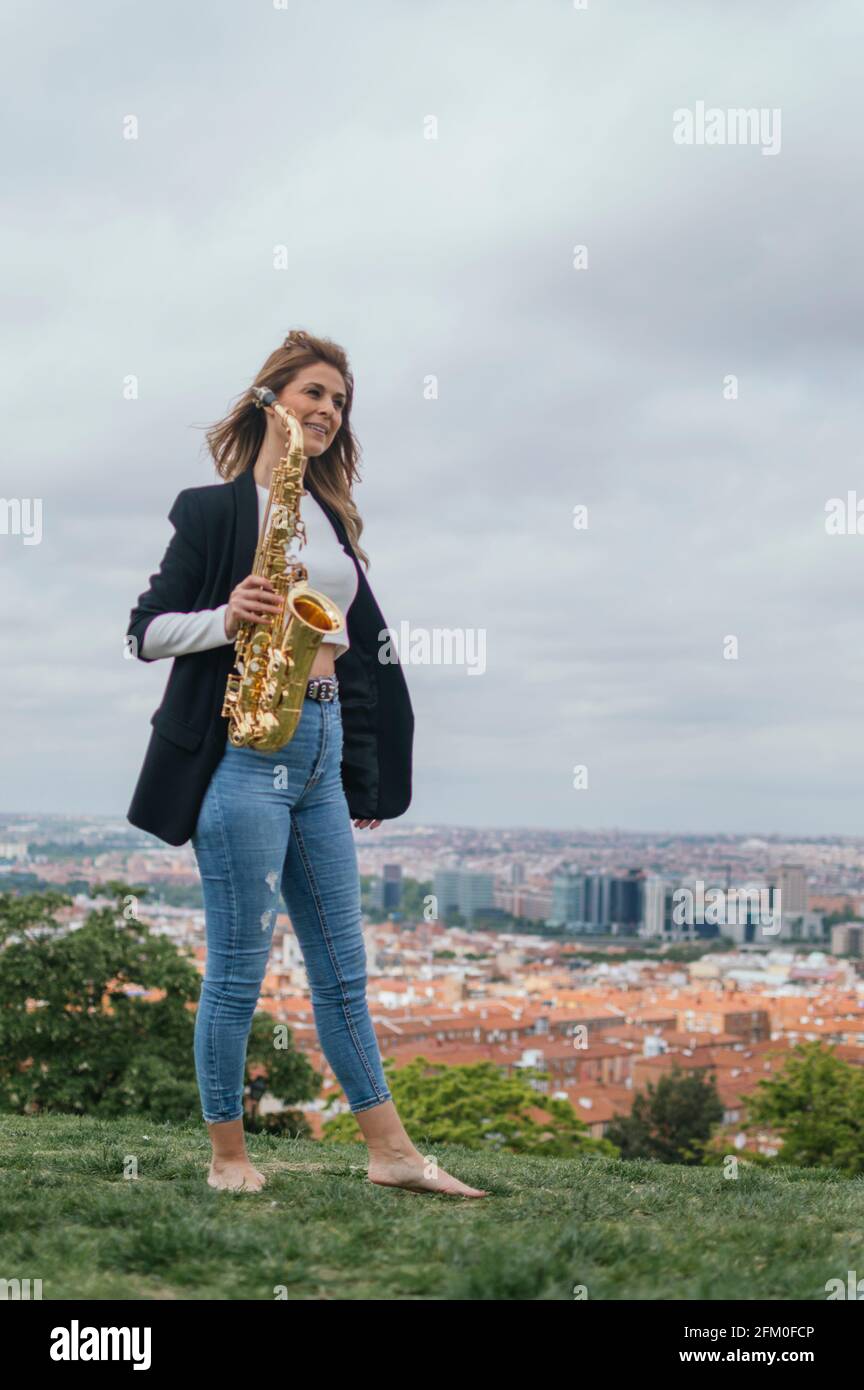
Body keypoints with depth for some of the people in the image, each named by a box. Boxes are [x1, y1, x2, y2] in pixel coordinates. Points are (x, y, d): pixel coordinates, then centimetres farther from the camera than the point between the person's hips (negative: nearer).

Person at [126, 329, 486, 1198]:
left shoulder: (332, 517, 17)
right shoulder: (213, 508, -2)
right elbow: (145, 630, -2)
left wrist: (363, 774, 16)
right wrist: (226, 618, -21)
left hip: (321, 748, 7)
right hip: (243, 748, -6)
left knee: (342, 968, 10)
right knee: (239, 968, -1)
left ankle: (390, 1151, 15)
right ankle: (227, 1156, 13)